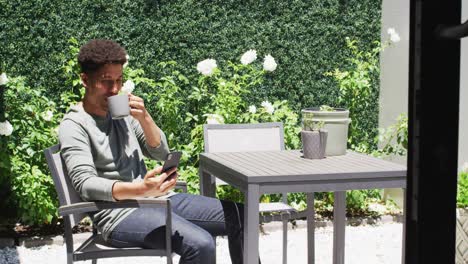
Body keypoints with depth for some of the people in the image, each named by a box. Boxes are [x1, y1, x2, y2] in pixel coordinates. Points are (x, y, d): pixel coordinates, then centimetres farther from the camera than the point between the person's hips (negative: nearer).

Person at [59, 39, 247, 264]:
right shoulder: (73, 125, -7)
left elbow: (161, 153, 11)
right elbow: (85, 184, -20)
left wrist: (144, 118, -8)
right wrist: (140, 189, -36)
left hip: (157, 198, 7)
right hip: (120, 212, -7)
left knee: (239, 217, -2)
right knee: (200, 245, -30)